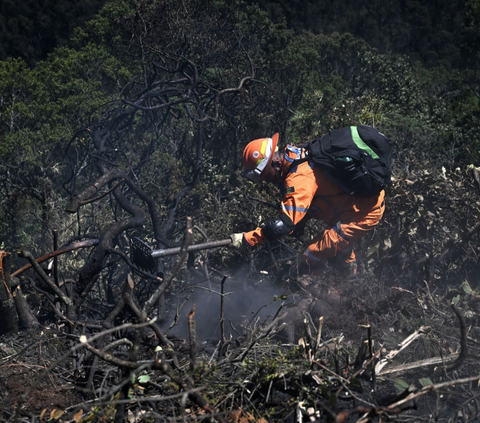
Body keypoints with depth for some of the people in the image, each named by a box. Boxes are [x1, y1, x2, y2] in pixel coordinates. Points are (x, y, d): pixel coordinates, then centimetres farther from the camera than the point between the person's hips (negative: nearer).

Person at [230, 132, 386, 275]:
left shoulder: (299, 178, -29)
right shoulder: (293, 155, 2)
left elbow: (285, 223, -34)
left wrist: (246, 239, -30)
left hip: (363, 213, -10)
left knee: (310, 260, -12)